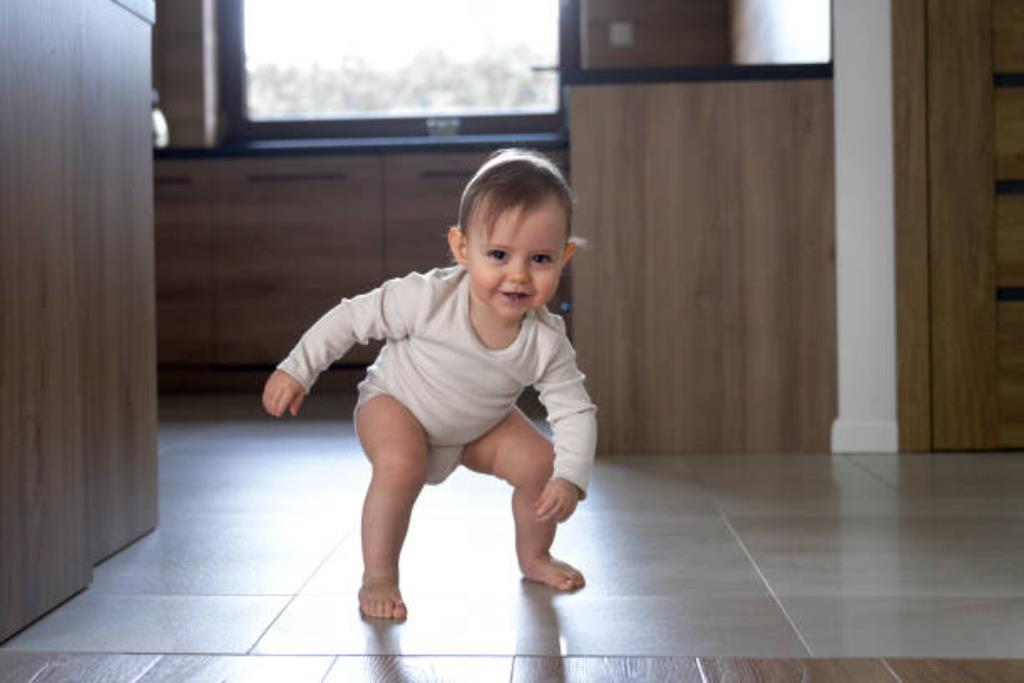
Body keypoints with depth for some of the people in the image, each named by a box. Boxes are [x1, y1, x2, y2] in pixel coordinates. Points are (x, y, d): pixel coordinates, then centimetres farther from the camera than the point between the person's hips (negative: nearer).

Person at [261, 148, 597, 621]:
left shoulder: (547, 342, -27)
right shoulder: (428, 299, -37)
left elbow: (576, 412, -18)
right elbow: (352, 318, -24)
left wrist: (569, 479, -32)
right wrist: (296, 370, -19)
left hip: (479, 427, 4)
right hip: (395, 404, -4)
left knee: (540, 463, -10)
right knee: (401, 463, -33)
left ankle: (533, 558, 19)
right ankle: (378, 576, -13)